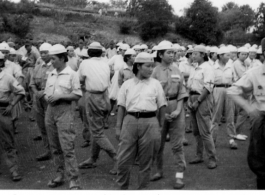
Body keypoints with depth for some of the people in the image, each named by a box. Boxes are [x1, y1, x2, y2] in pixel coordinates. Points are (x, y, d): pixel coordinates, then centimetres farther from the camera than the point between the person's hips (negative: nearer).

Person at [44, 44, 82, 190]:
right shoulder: (51, 75, 14)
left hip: (64, 111, -7)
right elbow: (46, 93, 18)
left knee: (67, 147, -9)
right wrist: (48, 98, -4)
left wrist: (59, 96, -15)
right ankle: (60, 175, 24)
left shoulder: (71, 74, -5)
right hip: (50, 110, 7)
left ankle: (73, 180, -5)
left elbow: (77, 95, -8)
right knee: (55, 147, 11)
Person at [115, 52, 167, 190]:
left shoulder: (155, 84, 7)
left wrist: (160, 127, 5)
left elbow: (161, 107, 9)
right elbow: (121, 107, 10)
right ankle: (122, 187, 20)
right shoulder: (127, 84, 8)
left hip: (150, 122, 0)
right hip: (130, 120, 0)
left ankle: (142, 188, 22)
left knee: (146, 161, 7)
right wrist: (118, 127, 5)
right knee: (123, 159, 1)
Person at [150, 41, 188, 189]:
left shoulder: (177, 71, 5)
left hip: (176, 107, 1)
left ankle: (180, 175, 5)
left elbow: (181, 92, 4)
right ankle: (159, 171, 27)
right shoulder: (155, 72, -2)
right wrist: (162, 112, -11)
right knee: (158, 143, 10)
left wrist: (178, 110, -8)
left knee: (177, 144, 0)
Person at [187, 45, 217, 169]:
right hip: (193, 99, 8)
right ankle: (199, 156, 22)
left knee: (204, 131, -8)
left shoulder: (207, 67, -9)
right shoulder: (196, 68, 16)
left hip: (203, 99, -8)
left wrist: (198, 101, -17)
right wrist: (189, 99, 5)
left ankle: (212, 158, 0)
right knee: (196, 131, 12)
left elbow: (207, 87, -16)